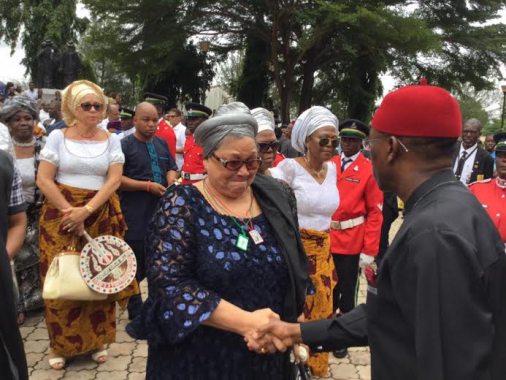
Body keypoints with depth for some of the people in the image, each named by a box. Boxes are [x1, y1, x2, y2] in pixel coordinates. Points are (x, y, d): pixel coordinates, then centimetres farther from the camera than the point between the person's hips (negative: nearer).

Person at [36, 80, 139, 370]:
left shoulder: (111, 140, 5)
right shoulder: (58, 137, 1)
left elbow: (114, 180, -4)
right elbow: (43, 180, -4)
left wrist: (87, 210, -15)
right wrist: (70, 211, -11)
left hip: (101, 215, 1)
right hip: (62, 215, -1)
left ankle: (97, 339, 18)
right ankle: (60, 343, 14)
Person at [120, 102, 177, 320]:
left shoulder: (162, 144, 12)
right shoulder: (125, 145, -7)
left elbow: (171, 168, 17)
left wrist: (172, 181, -7)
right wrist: (148, 186, -19)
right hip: (135, 216, -5)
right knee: (136, 264, 5)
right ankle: (135, 311, 20)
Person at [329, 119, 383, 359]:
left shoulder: (370, 170, -6)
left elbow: (375, 213, -7)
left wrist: (369, 250, -12)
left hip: (352, 243, -3)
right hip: (326, 239, 3)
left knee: (347, 291, 10)